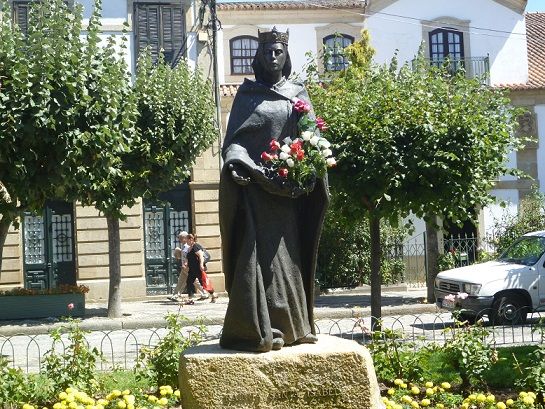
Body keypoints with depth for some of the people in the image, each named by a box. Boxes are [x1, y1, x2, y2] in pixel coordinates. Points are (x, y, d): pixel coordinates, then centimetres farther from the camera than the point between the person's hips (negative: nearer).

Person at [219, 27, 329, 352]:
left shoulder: (298, 94, 15)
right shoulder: (247, 94, 7)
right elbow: (233, 139, 1)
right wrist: (236, 163, -19)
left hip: (290, 185, 3)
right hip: (255, 182, -3)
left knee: (288, 255, 3)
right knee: (259, 253, -11)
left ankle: (291, 326, 8)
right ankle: (258, 330, -11)